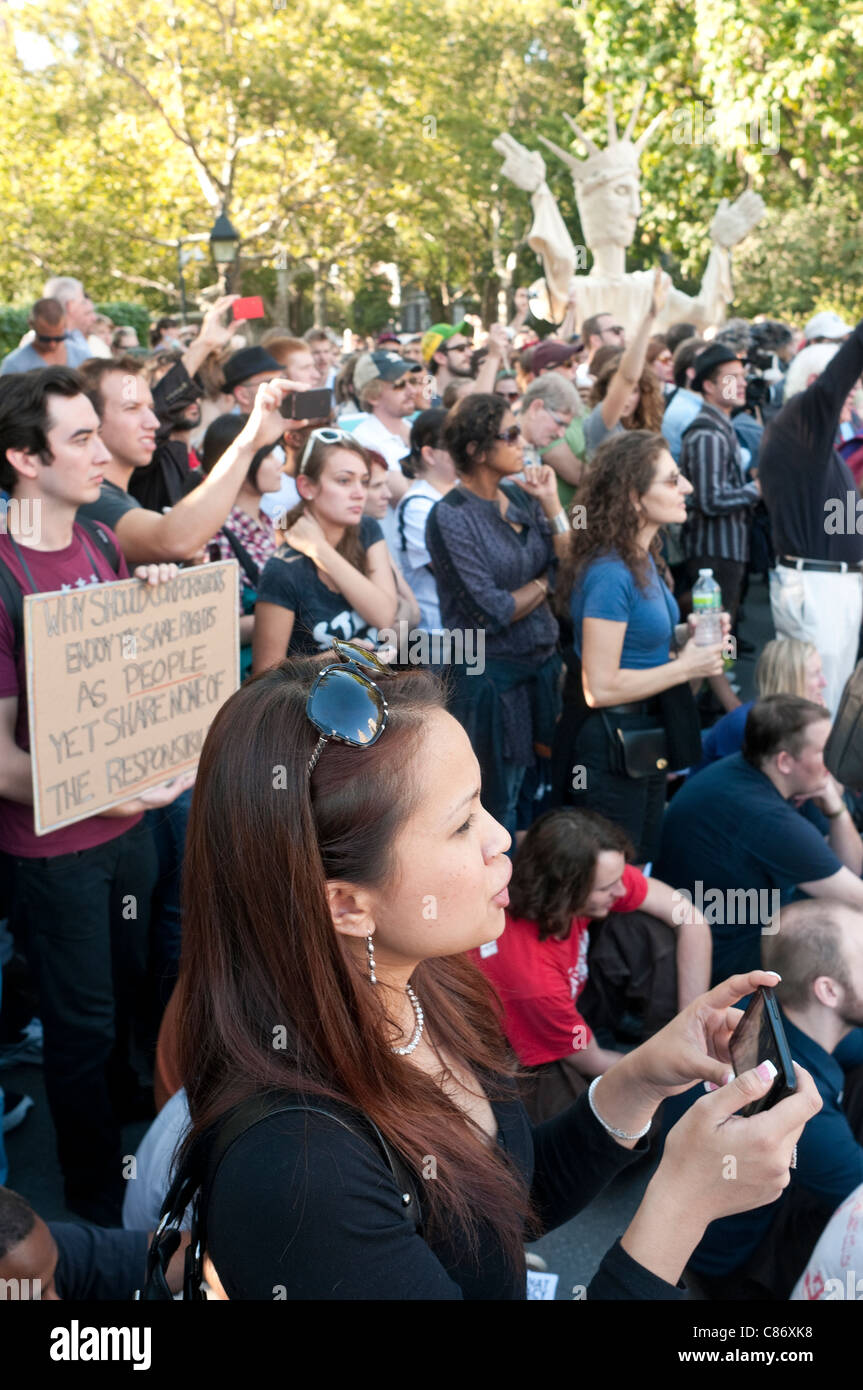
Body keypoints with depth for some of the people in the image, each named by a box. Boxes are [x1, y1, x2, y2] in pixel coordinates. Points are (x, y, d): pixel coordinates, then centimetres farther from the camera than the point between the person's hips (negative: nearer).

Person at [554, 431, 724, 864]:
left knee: (639, 869, 22)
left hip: (643, 740, 9)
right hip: (608, 746, -9)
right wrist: (683, 668, -18)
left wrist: (685, 642, 0)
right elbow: (600, 687, -25)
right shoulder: (610, 573, -24)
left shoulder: (642, 559, 5)